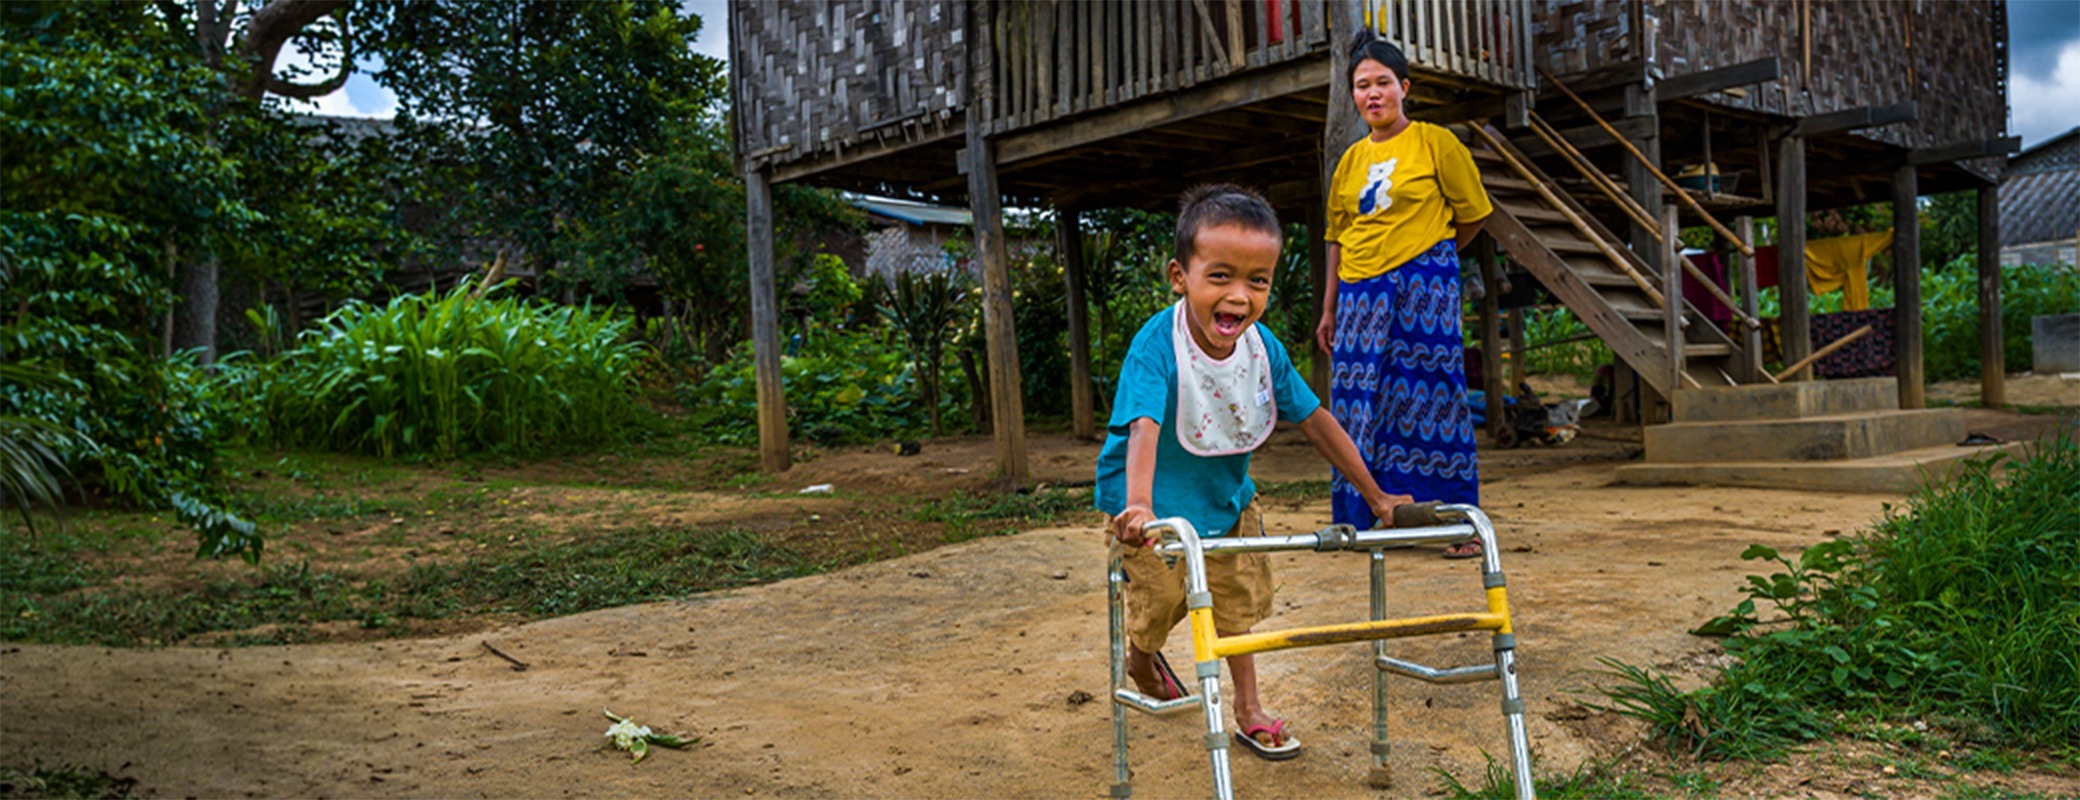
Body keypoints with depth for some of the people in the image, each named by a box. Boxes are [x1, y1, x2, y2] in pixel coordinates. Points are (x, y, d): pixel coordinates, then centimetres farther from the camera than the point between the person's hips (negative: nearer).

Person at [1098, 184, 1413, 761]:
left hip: (1227, 496, 5)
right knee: (1162, 598, 4)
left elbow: (1315, 420, -5)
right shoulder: (1157, 345, -31)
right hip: (1157, 502, -5)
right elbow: (1144, 426, -44)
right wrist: (1139, 506, -61)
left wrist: (1375, 496, -2)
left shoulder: (1263, 348, -14)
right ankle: (1140, 657, 40)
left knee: (1239, 600, 10)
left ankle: (1248, 710, 27)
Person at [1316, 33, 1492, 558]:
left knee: (1429, 399, -6)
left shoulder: (1435, 142, 0)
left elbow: (1472, 214, 6)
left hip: (1423, 286, -5)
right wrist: (1329, 310, 13)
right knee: (1359, 405, 4)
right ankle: (1363, 519, 14)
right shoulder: (1352, 160, 13)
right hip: (1361, 294, 5)